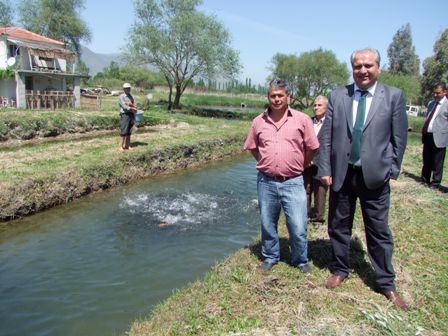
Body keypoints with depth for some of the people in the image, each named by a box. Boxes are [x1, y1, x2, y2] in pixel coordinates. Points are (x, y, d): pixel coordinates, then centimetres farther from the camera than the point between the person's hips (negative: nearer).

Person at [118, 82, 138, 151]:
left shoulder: (131, 97, 16)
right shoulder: (121, 97, -4)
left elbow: (135, 106, 8)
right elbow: (124, 106, -14)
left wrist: (130, 104, -12)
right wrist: (132, 109, -7)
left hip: (131, 115, 6)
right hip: (124, 115, -6)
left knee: (129, 132, 6)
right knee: (123, 131, -9)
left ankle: (127, 145, 10)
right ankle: (120, 146, -5)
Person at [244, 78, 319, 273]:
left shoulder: (302, 120, -3)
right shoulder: (259, 121, 4)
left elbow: (312, 148, 5)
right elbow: (252, 147, 17)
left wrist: (298, 166, 11)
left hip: (293, 183, -2)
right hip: (266, 182, 3)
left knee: (298, 227, 1)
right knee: (267, 224, 15)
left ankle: (300, 260, 25)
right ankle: (270, 257, 35)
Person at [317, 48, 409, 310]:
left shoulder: (394, 96, -1)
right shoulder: (338, 96, 3)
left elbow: (399, 138, 2)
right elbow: (327, 136, 2)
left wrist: (392, 170, 0)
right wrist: (325, 169, -2)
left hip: (375, 175, -2)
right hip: (341, 173, 2)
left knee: (379, 231, 7)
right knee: (339, 226, 13)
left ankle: (386, 284, 25)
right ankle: (340, 270, 34)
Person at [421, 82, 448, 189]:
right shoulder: (431, 103, 15)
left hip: (438, 137, -7)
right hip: (427, 136, 7)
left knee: (437, 162, 3)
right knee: (426, 160, 16)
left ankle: (435, 182, 13)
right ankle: (425, 179, 29)